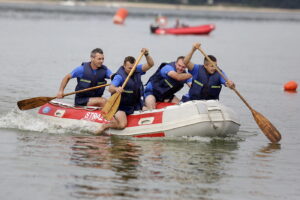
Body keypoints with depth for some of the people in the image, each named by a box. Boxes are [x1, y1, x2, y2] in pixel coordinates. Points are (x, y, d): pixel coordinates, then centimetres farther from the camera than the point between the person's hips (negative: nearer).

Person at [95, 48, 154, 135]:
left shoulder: (137, 70, -1)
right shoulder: (120, 76, -20)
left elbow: (150, 64, -8)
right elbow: (110, 88, -34)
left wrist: (147, 55, -26)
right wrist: (116, 89, -57)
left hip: (136, 105, 7)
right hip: (122, 106, -7)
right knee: (122, 125, -26)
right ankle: (105, 126, 5)